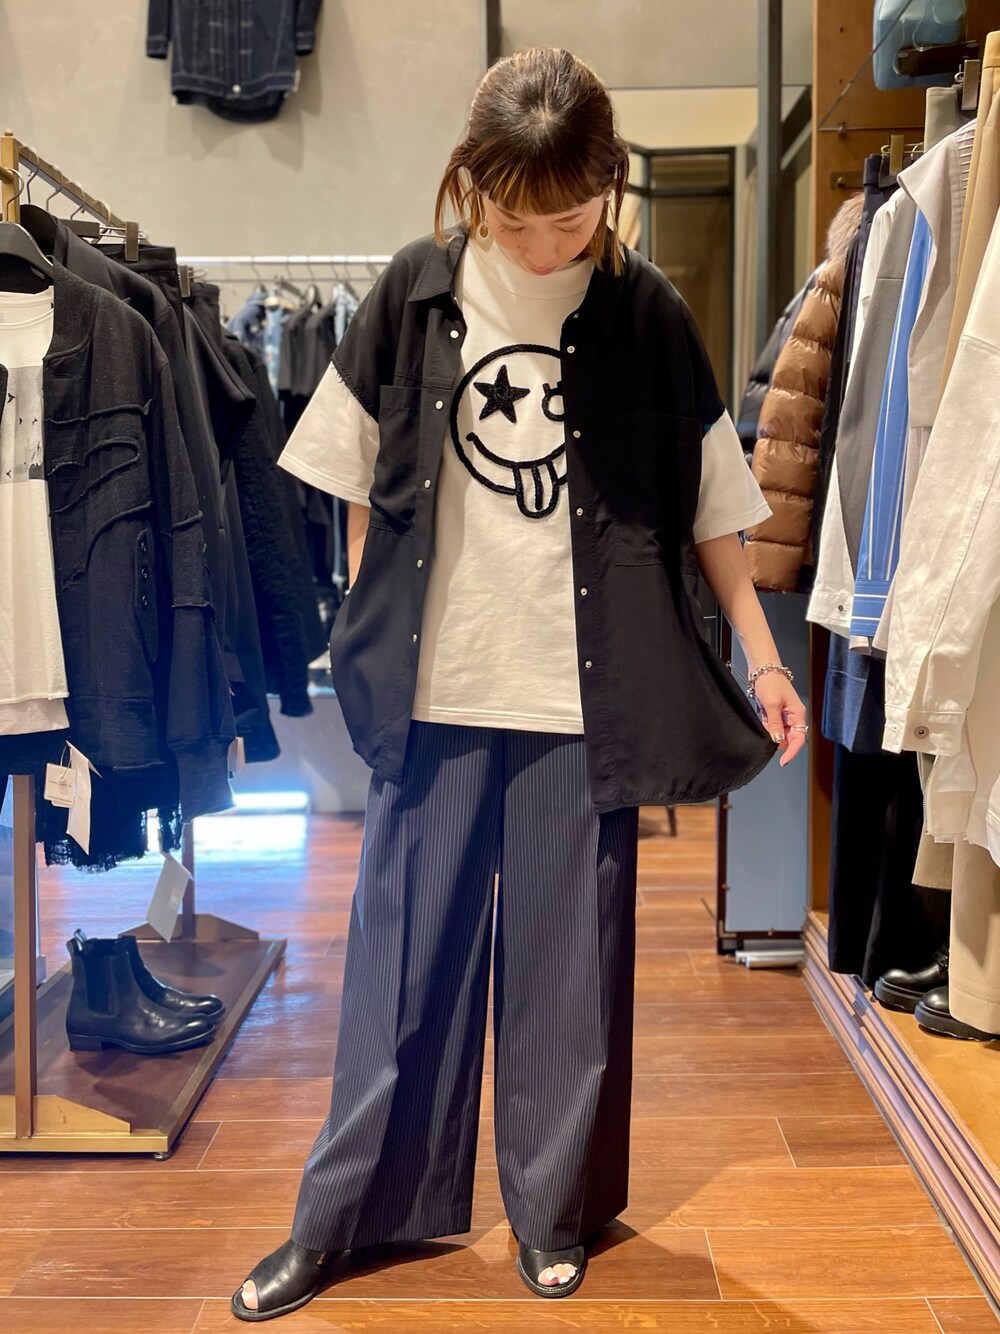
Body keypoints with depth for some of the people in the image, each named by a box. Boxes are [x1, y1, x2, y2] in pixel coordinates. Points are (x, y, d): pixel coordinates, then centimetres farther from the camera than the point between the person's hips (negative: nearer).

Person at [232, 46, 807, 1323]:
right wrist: (367, 631, 7)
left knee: (567, 964, 9)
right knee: (402, 950, 8)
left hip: (583, 693, 0)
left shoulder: (645, 314, 0)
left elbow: (707, 502, 5)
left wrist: (762, 655, 3)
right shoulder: (415, 292, 1)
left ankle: (552, 1212, 28)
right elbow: (365, 483, 9)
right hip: (435, 685, 1)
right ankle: (339, 1215, 24)